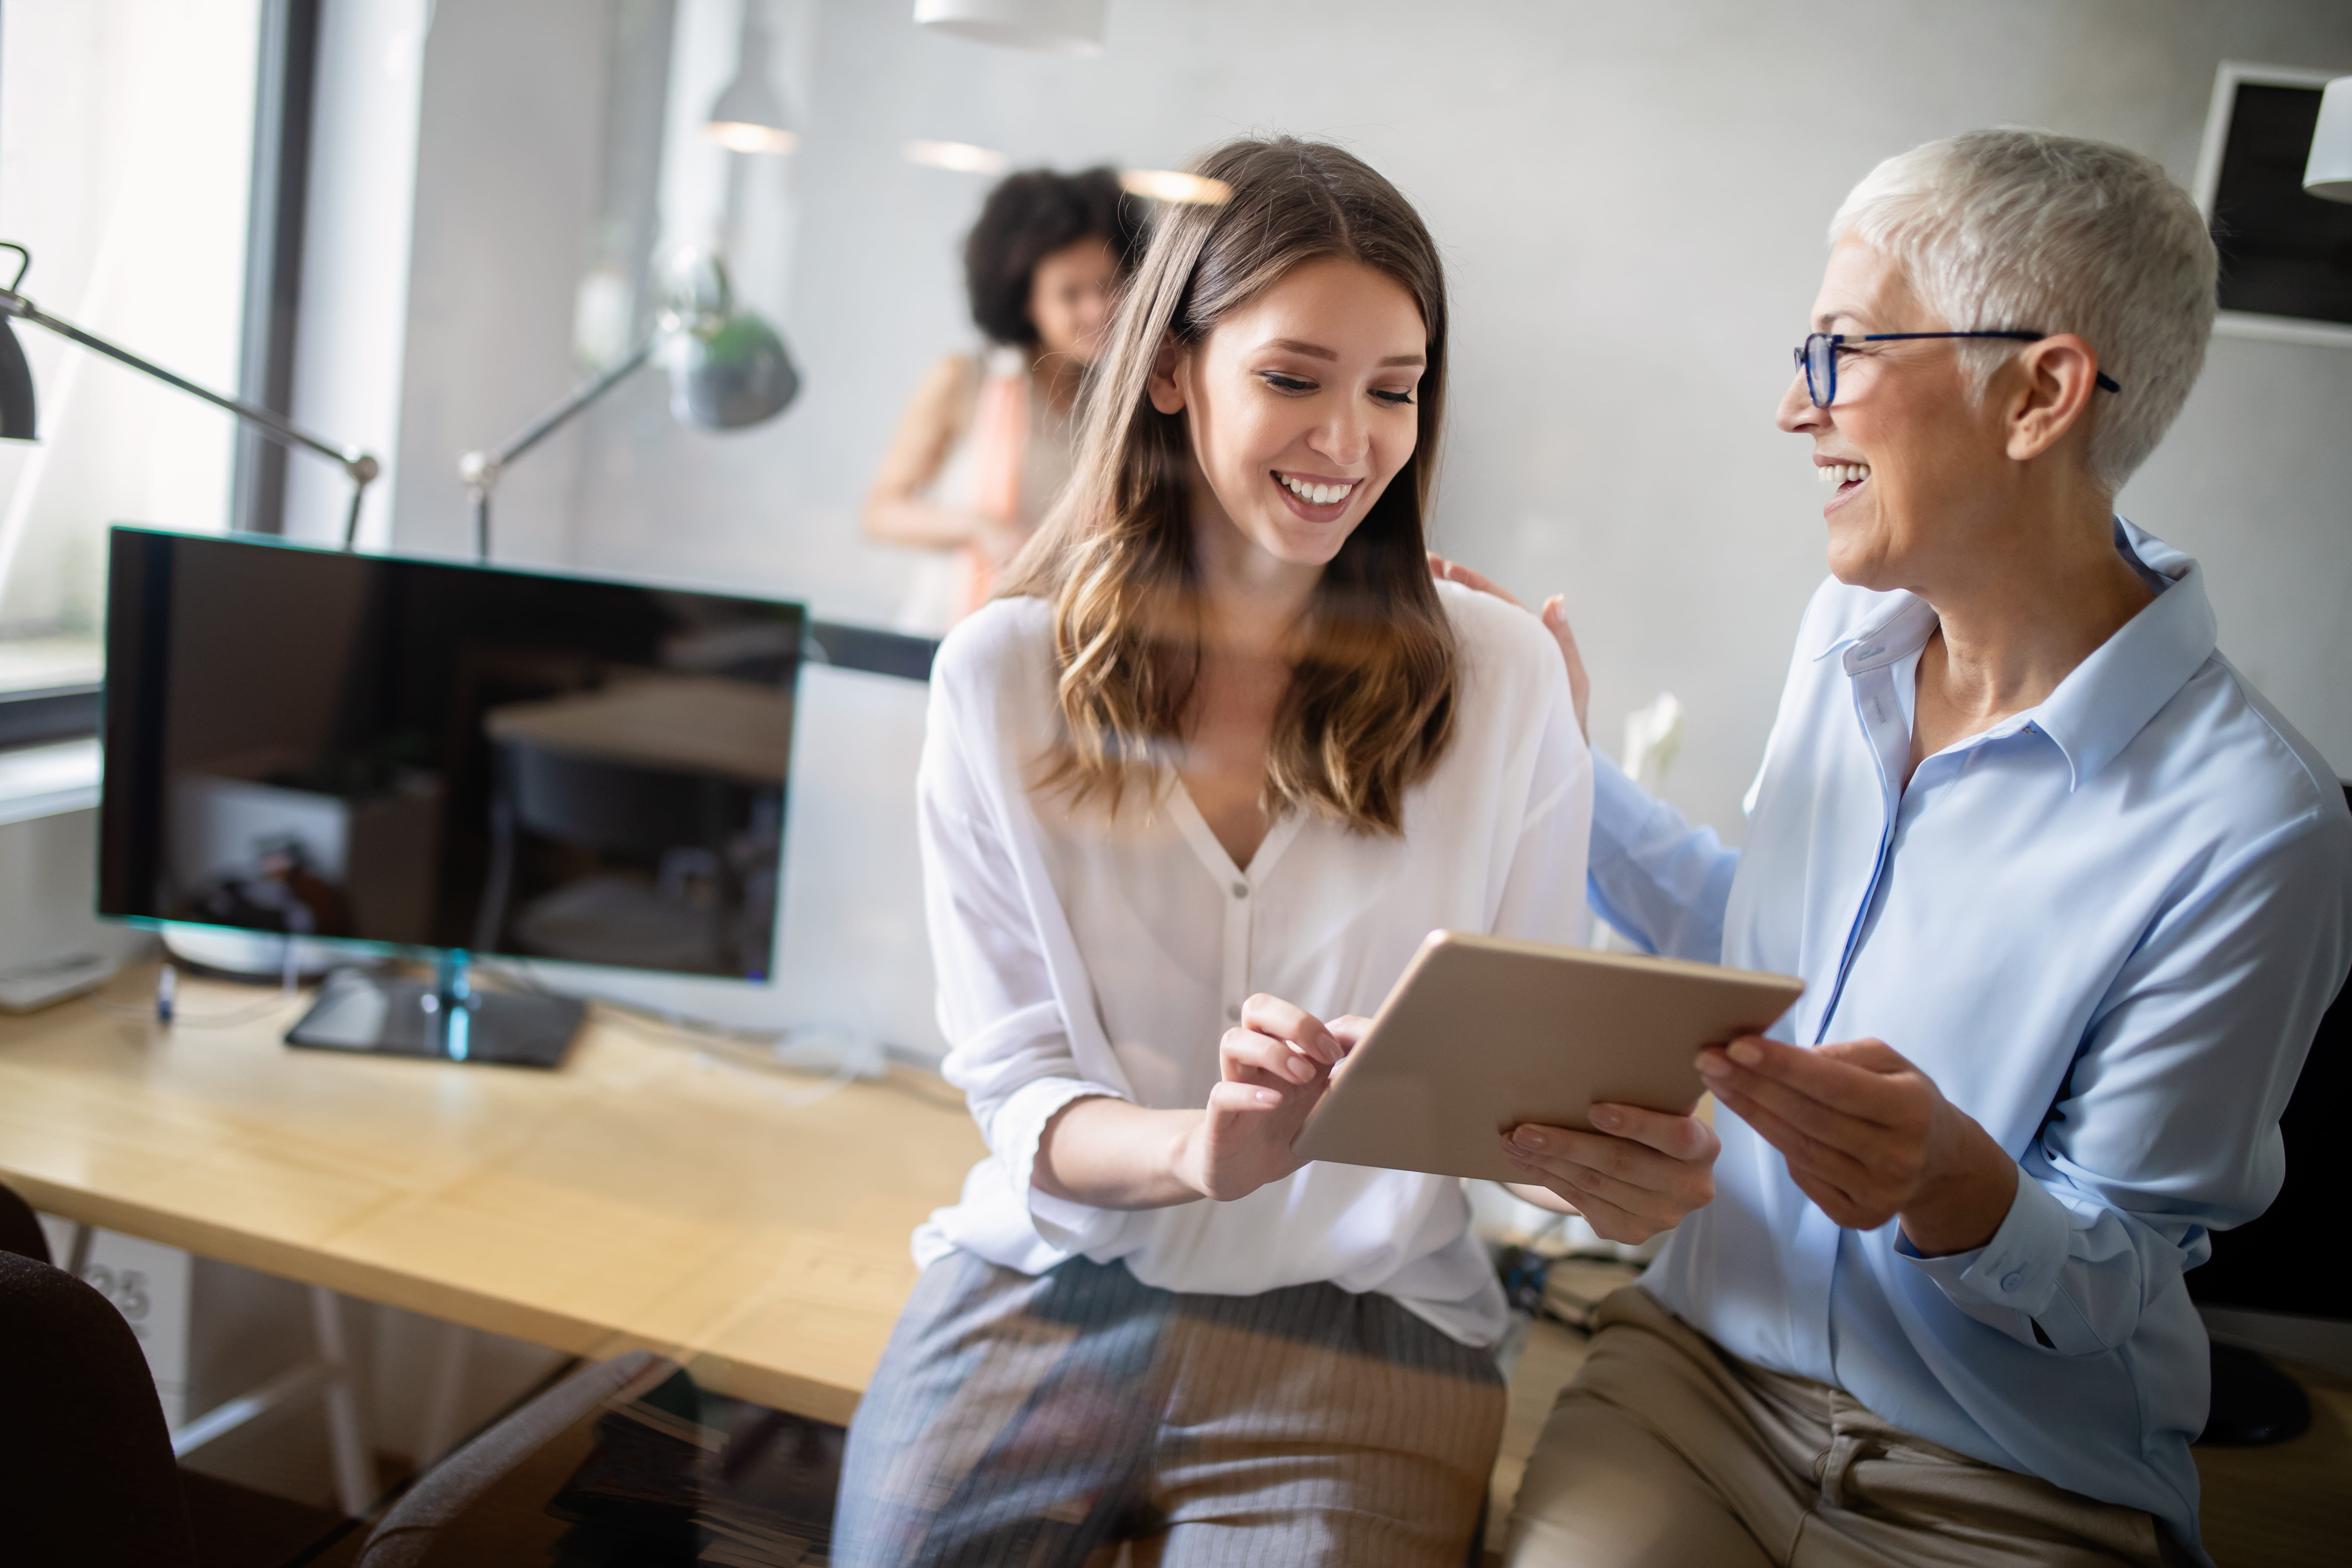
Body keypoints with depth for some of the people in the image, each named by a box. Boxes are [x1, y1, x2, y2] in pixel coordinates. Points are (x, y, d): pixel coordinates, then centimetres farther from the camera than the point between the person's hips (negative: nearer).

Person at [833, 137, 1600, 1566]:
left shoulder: (1505, 675, -3)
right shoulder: (1004, 673, -2)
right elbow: (1014, 1082, -4)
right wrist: (1193, 1152, -25)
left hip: (1364, 1313, 0)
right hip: (1055, 1280, 1)